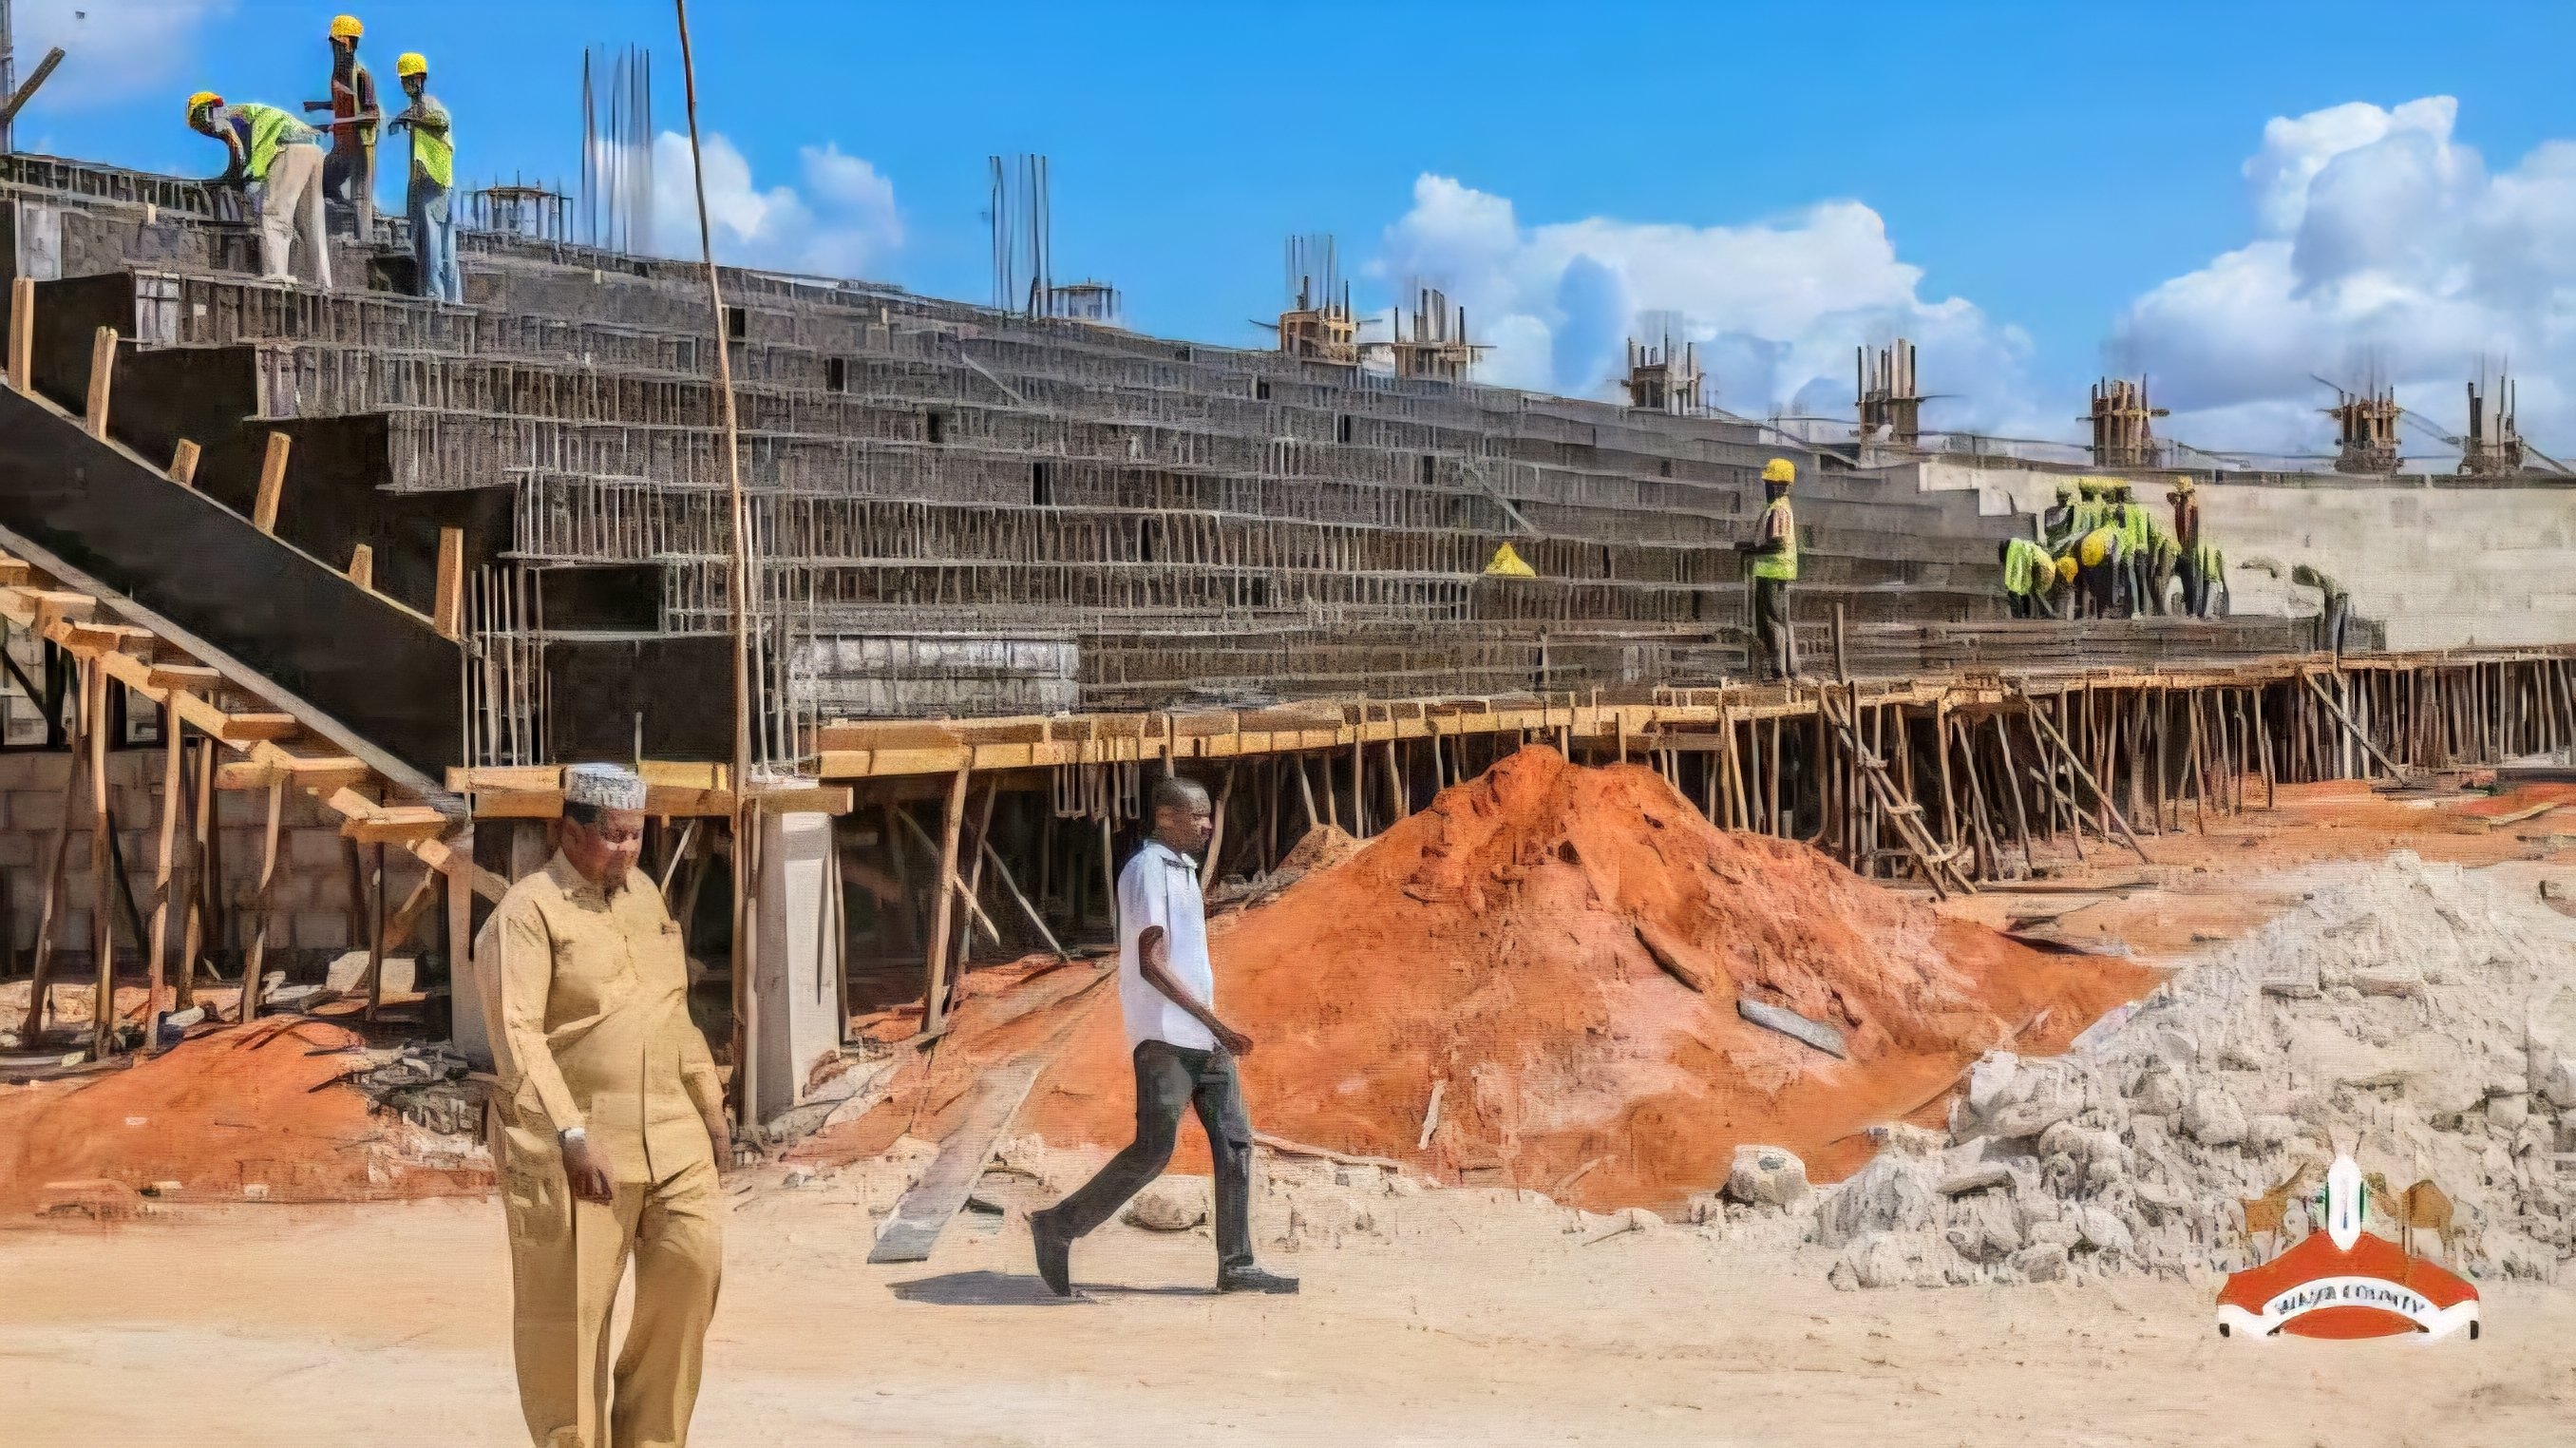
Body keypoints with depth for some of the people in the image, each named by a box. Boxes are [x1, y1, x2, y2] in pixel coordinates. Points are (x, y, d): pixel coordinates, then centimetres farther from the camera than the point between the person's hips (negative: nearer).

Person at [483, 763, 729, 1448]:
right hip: (574, 1144, -6)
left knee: (693, 1258, -5)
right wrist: (572, 1137, -27)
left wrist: (710, 1108, 19)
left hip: (667, 1131, 6)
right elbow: (518, 1035, -19)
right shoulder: (528, 912, -9)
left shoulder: (644, 892, 14)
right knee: (569, 1311, 0)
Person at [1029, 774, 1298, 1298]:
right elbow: (1152, 963, -18)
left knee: (1234, 1142, 4)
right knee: (1153, 1149, -10)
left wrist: (1215, 1029, 20)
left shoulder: (1184, 871, 19)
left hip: (1203, 1035, 9)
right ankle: (1058, 1226, 2)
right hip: (1164, 1035, -9)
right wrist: (1215, 1022, -19)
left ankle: (1236, 1266, 6)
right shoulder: (1146, 871, -11)